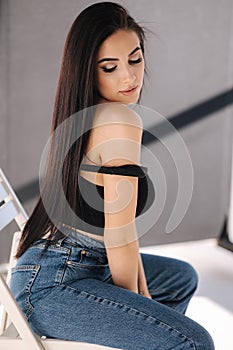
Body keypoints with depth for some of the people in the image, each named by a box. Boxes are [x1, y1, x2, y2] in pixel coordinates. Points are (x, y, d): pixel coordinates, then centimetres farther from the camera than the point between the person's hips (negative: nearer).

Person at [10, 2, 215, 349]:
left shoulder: (84, 115, 10)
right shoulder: (121, 121, -20)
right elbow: (119, 234, -19)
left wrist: (142, 293, 10)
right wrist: (131, 301, -3)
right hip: (53, 285, -10)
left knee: (182, 277, 28)